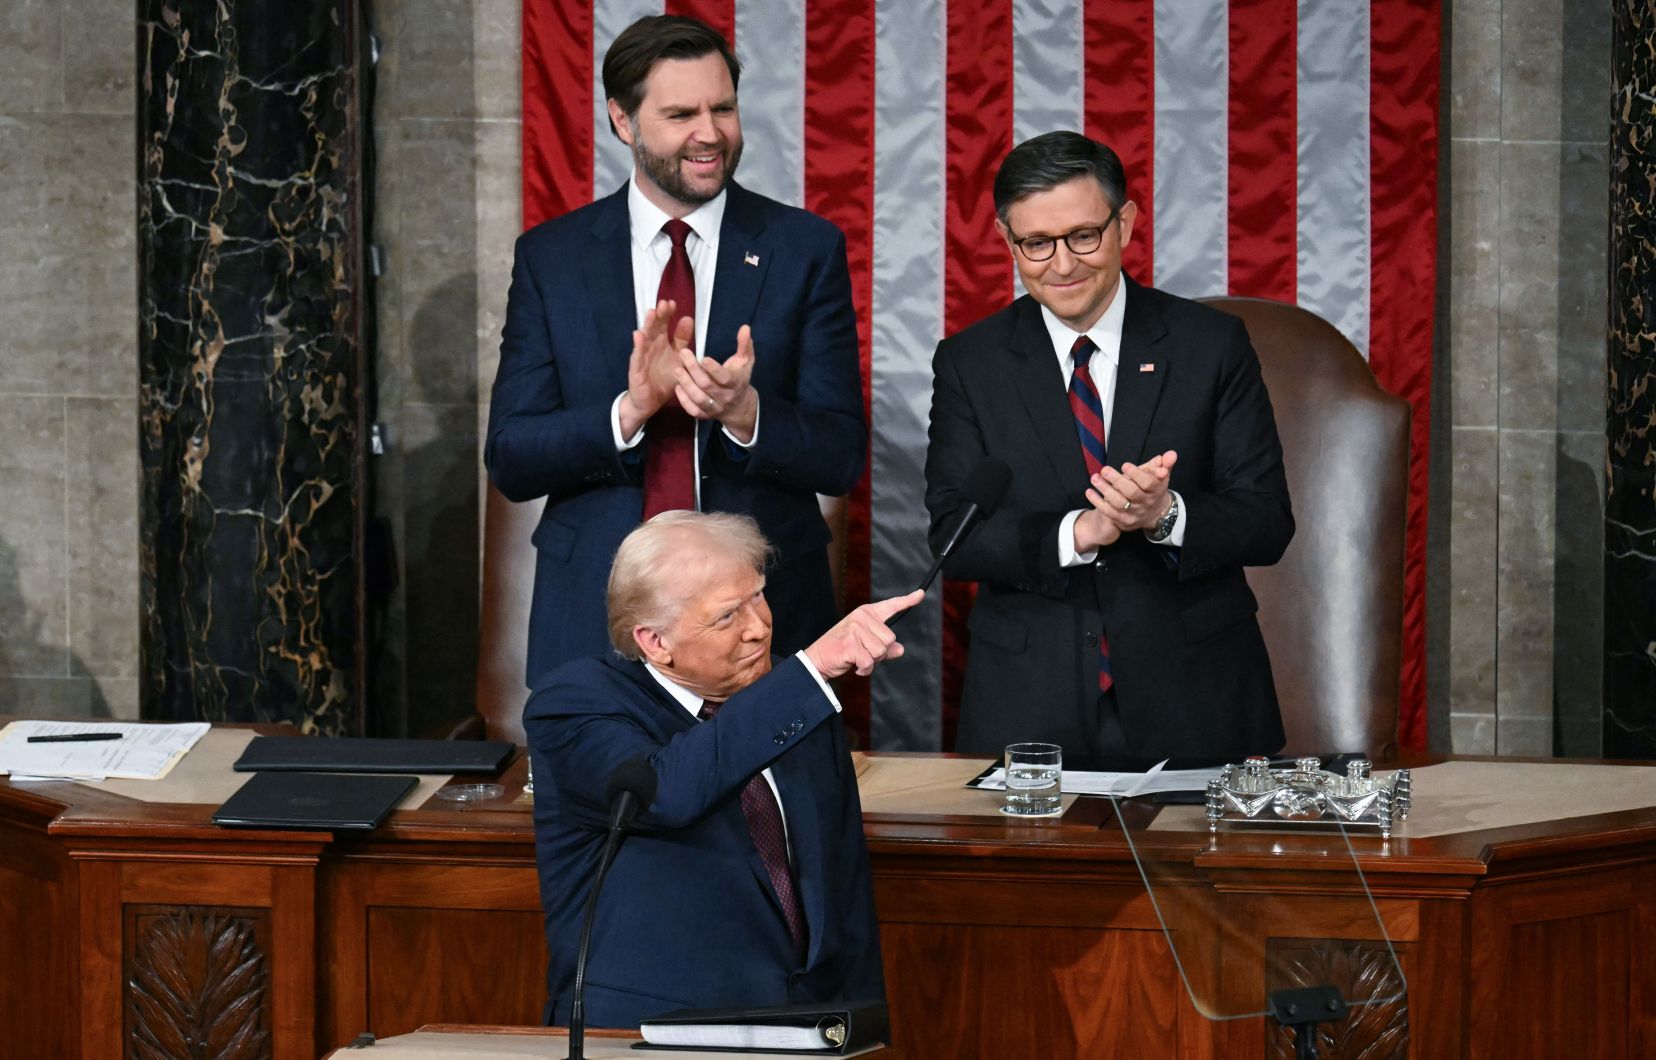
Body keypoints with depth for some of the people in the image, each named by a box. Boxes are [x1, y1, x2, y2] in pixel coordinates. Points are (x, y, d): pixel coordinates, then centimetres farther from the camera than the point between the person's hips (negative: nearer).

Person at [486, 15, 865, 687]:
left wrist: (745, 411, -23)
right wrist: (629, 410, -19)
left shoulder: (806, 248, 0)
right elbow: (509, 461, -2)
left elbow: (841, 458, -3)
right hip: (596, 626, 0)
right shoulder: (549, 256, 3)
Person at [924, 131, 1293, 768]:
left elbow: (1268, 524, -3)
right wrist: (1078, 533, -22)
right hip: (1032, 709, 0)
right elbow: (951, 535, -5)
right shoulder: (969, 363, 3)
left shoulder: (1213, 345, 0)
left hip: (1194, 699, 0)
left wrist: (1166, 515, -24)